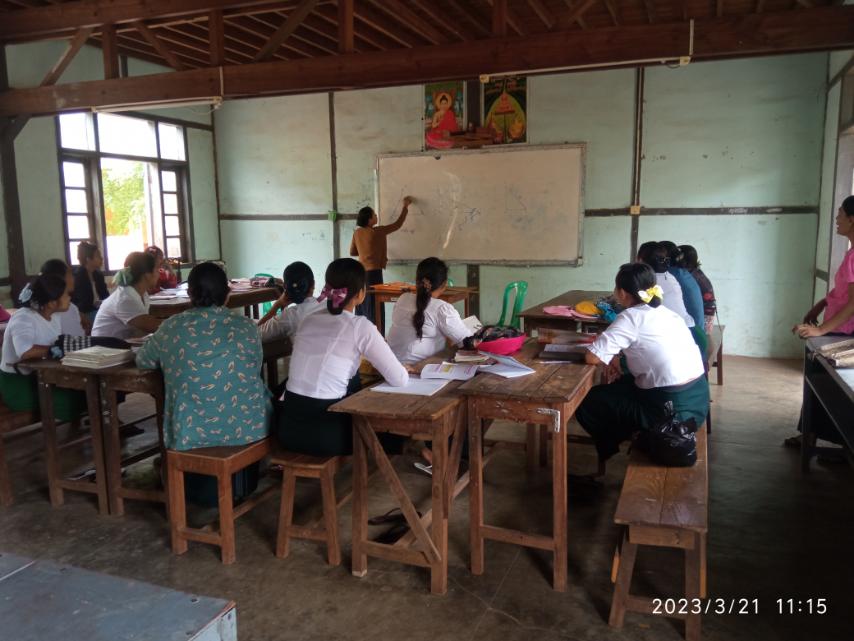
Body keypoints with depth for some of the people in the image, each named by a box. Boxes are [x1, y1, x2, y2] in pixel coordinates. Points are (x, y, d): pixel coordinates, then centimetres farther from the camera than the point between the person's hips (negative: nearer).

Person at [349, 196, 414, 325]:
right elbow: (398, 224, -3)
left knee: (363, 305, 12)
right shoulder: (378, 231, -12)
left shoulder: (357, 232, 5)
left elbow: (352, 252, 14)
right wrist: (405, 206, 7)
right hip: (373, 272, -6)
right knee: (374, 307, -2)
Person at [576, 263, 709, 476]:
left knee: (586, 403, 9)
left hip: (671, 409, -8)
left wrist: (612, 358, 2)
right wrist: (618, 359, 6)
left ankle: (608, 455, 28)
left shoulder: (631, 317, -14)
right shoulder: (665, 312, 9)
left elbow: (592, 357, -19)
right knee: (617, 387, 27)